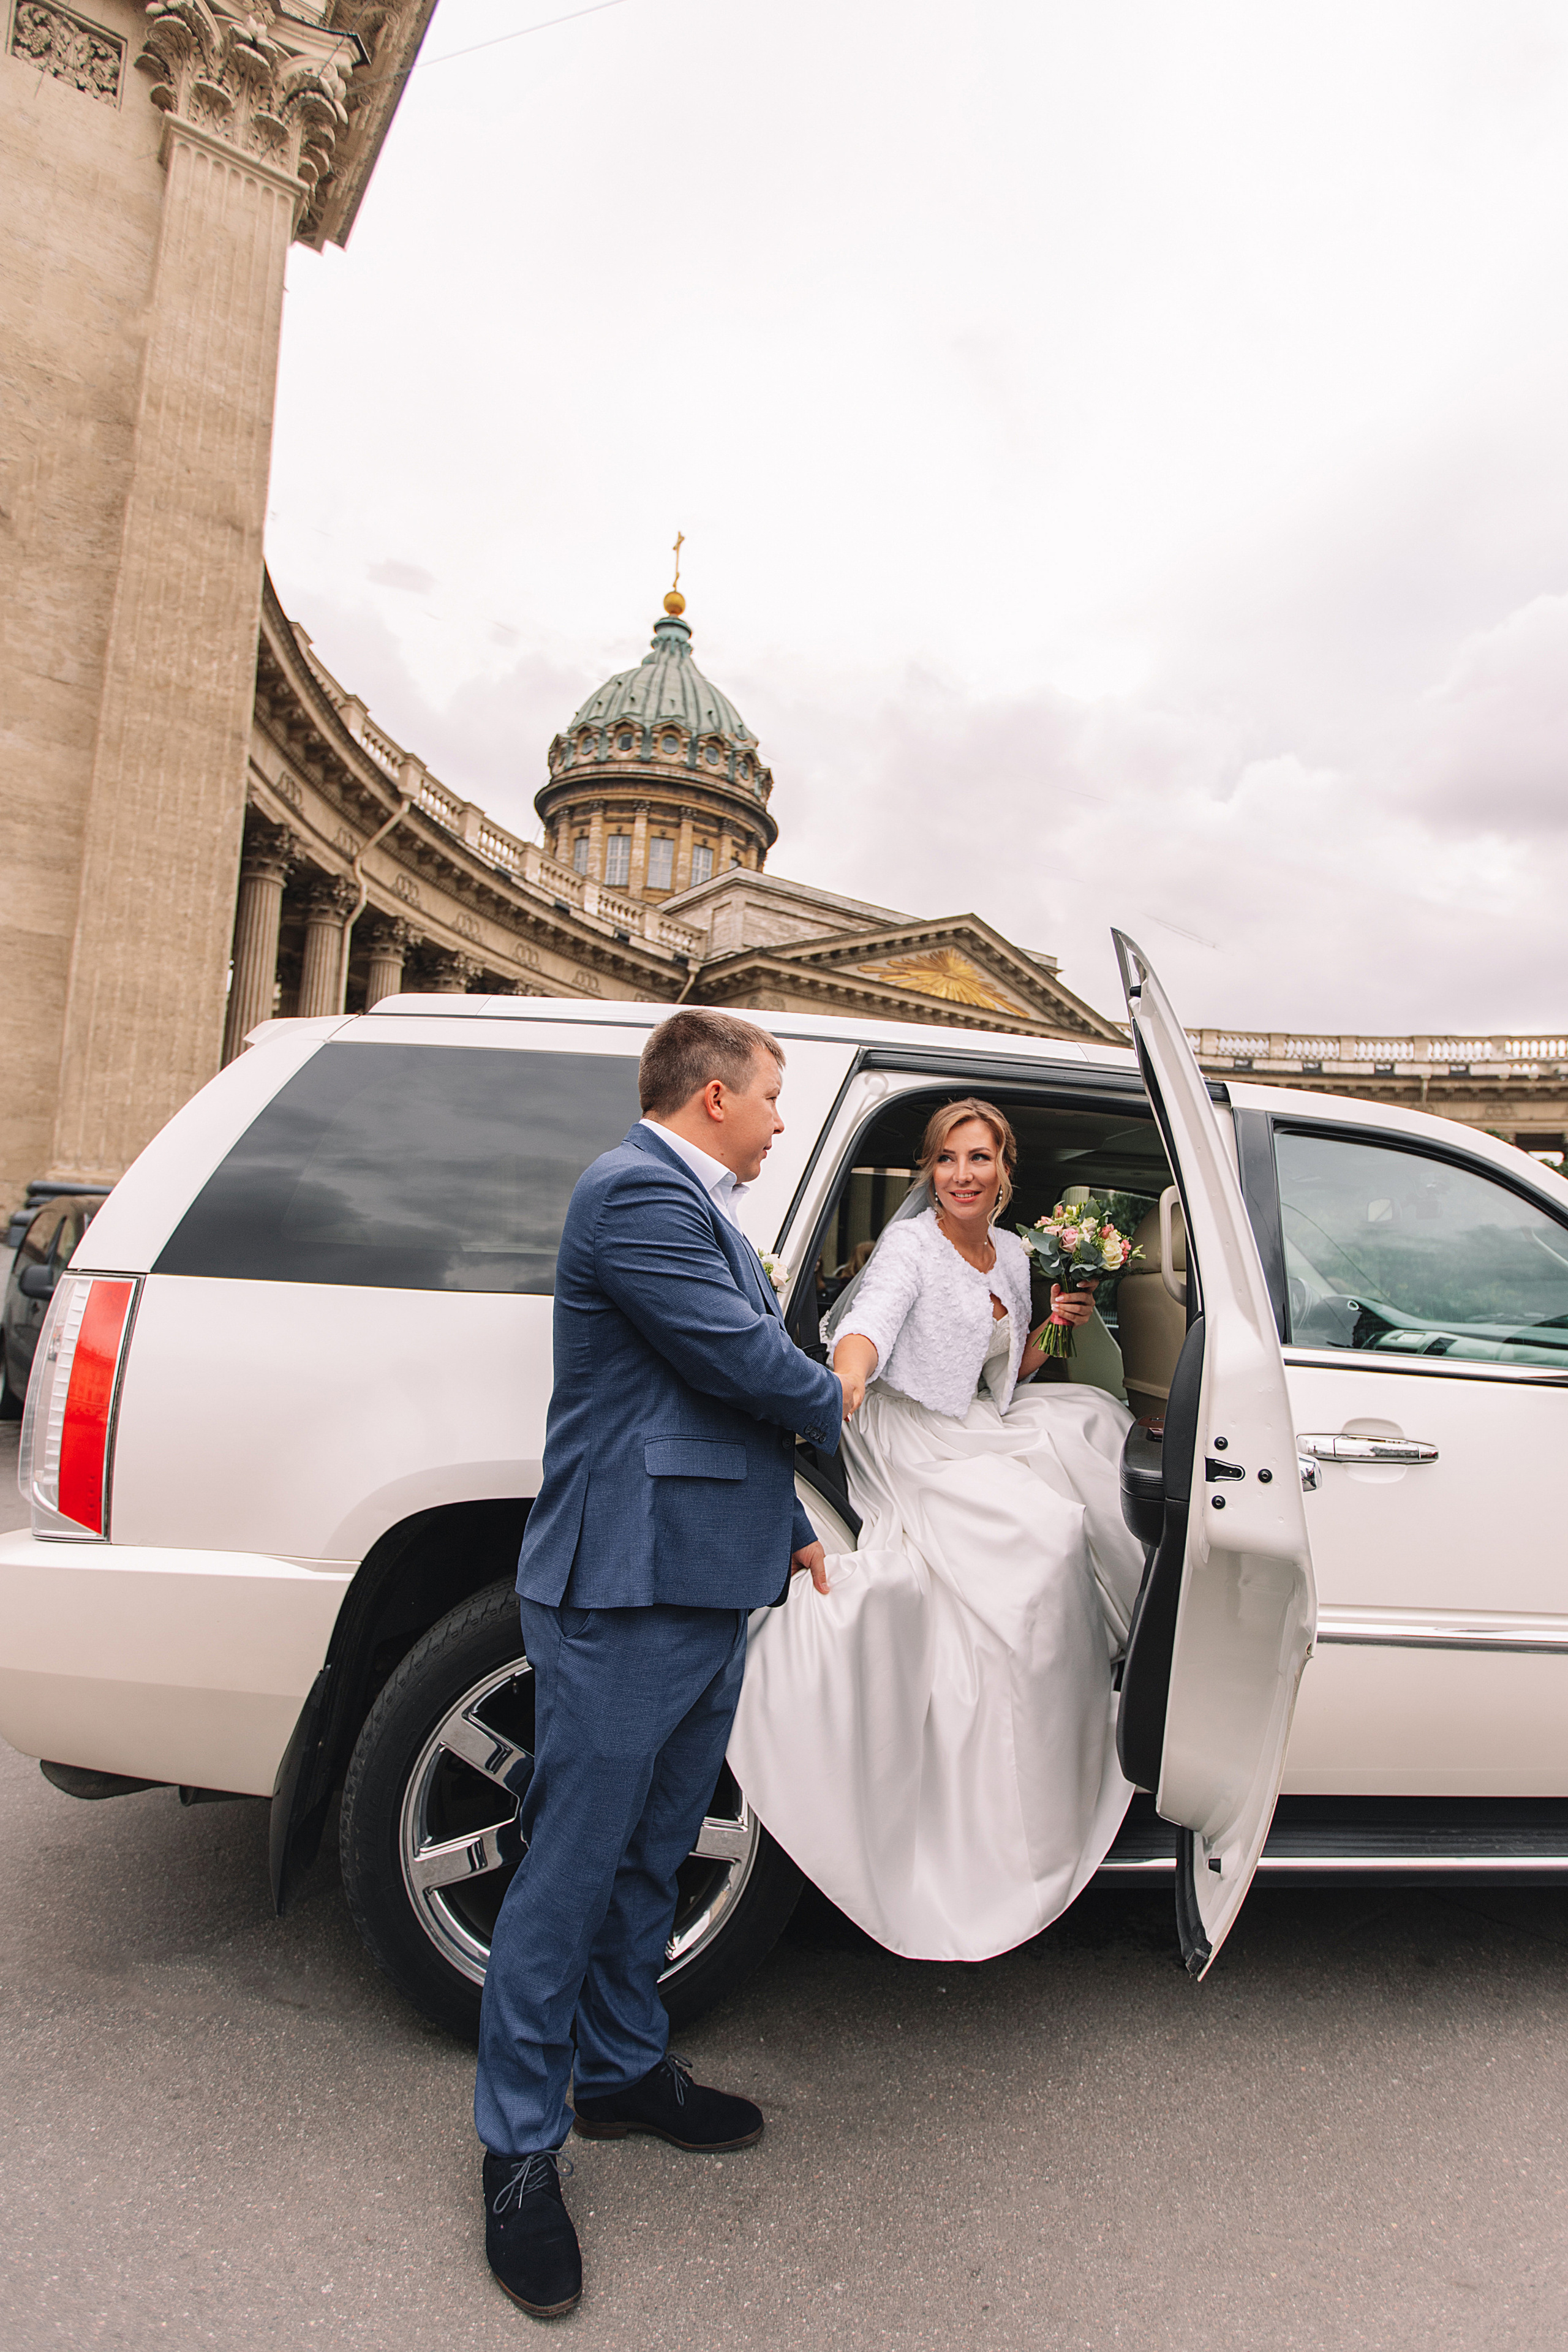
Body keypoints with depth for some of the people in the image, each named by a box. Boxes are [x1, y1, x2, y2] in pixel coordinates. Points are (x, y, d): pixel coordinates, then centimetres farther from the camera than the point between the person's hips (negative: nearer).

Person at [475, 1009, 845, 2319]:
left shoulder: (700, 1207, 18)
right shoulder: (637, 1192, -16)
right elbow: (749, 1362, -21)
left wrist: (789, 1520, 18)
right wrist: (830, 1403, 0)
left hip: (705, 1587, 10)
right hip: (627, 1587, -10)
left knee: (651, 1856, 22)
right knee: (573, 1867, 5)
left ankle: (623, 2070, 40)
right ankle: (521, 2147, 23)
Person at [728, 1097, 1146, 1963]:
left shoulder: (1012, 1253, 11)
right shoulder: (912, 1244, -11)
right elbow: (869, 1323, -31)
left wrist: (1053, 1328, 2)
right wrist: (838, 1392, -51)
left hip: (983, 1437, 7)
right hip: (908, 1444, -7)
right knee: (1038, 1533, -24)